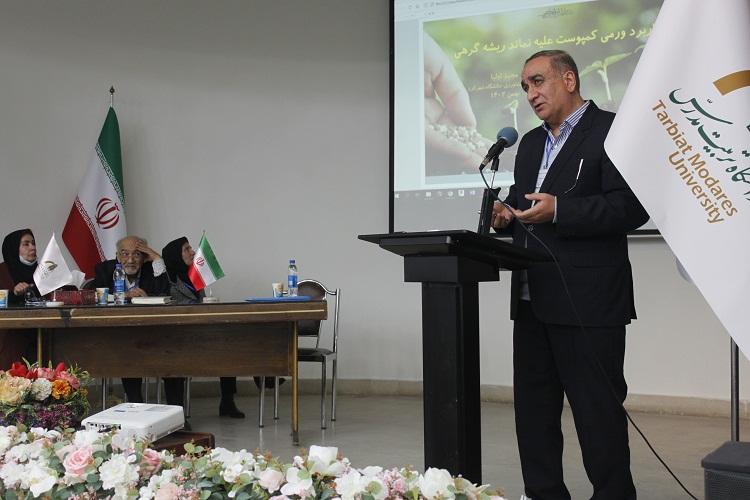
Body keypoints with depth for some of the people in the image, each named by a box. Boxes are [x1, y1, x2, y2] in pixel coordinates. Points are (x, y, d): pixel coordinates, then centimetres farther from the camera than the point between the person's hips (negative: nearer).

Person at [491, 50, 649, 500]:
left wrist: (559, 210, -23)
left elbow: (633, 206, -16)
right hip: (532, 299, 8)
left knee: (598, 410, -1)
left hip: (588, 302, -8)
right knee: (533, 409, 13)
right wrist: (505, 214, 3)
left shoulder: (612, 131, -6)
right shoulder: (531, 143, 19)